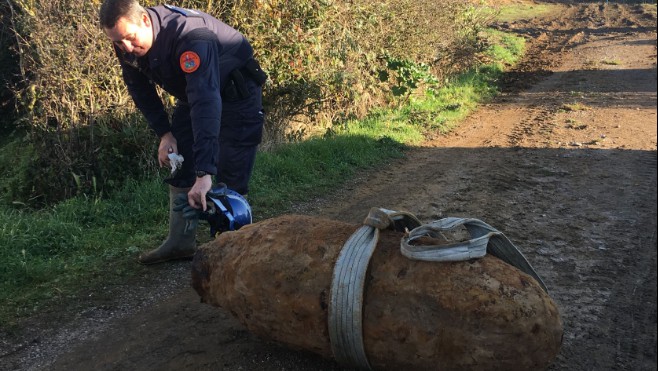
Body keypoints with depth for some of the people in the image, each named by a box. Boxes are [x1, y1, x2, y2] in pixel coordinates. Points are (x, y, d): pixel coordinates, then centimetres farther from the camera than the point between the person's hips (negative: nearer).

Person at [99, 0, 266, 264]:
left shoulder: (190, 37, -41)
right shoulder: (126, 47, -17)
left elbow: (206, 103, -50)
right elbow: (141, 91, 1)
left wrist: (204, 173, -56)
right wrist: (164, 133, -11)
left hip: (236, 91, -7)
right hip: (192, 92, 7)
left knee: (231, 175, -13)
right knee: (177, 162, 3)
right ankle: (181, 241, 11)